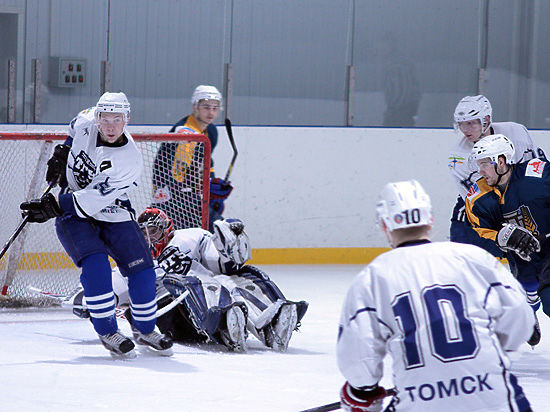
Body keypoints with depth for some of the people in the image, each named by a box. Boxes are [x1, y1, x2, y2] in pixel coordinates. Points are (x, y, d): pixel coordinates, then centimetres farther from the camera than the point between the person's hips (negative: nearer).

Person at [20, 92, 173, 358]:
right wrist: (62, 154, 5)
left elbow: (92, 200, -30)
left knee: (142, 270, -8)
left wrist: (52, 208, -32)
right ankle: (107, 332, -12)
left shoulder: (129, 160, -25)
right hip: (72, 212, 1)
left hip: (112, 215, -1)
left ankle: (145, 330, 16)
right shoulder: (86, 122, -12)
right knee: (95, 265, -23)